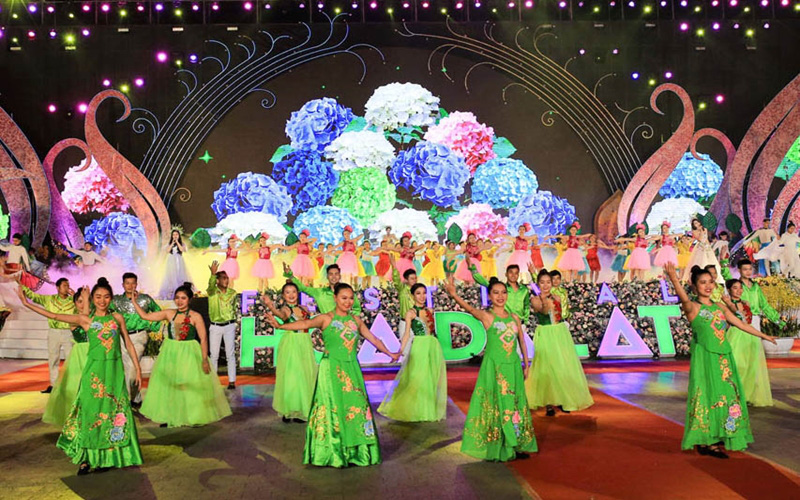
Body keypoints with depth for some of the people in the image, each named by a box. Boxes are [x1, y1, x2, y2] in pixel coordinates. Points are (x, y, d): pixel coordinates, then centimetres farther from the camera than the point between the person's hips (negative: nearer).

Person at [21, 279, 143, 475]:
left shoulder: (117, 318, 6)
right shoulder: (86, 320, 2)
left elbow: (128, 343, 10)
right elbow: (55, 316, -1)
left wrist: (137, 368, 8)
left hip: (115, 370, 2)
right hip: (94, 370, -1)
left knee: (115, 411, 3)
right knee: (91, 411, -2)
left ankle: (107, 457, 16)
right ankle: (86, 459, 7)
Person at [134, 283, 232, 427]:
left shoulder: (195, 317, -10)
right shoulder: (169, 314, 2)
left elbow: (203, 339, -12)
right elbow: (145, 316, 4)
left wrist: (204, 359, -16)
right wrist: (134, 301, -2)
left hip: (189, 354, -4)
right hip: (170, 354, 5)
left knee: (191, 386, 2)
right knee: (168, 385, 10)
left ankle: (195, 417, 17)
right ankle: (170, 417, 24)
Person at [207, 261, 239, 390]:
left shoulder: (233, 293, 2)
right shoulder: (212, 291, -7)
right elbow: (211, 285, -31)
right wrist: (213, 273, -49)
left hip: (229, 326, 1)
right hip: (215, 326, -1)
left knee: (230, 354, 1)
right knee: (214, 354, 7)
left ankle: (232, 381, 4)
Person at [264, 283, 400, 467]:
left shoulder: (355, 320, 11)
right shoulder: (326, 319, -4)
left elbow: (373, 338, 23)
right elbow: (306, 324, -21)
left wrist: (390, 353, 31)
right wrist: (280, 325, -37)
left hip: (352, 369, 5)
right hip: (331, 370, -4)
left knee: (356, 406, 3)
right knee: (332, 408, -3)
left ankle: (355, 452, 14)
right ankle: (331, 454, 8)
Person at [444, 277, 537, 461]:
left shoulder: (514, 317, 9)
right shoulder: (487, 316, -6)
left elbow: (522, 341, 16)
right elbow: (470, 309, -25)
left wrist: (526, 365, 15)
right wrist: (454, 295, -43)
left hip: (513, 366, 5)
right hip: (493, 366, -5)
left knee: (515, 404, 10)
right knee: (496, 404, -1)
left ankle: (515, 446, 22)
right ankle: (497, 448, 10)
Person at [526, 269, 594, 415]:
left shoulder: (556, 298, 7)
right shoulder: (535, 300, -8)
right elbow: (543, 311, -29)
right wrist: (545, 304, -48)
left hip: (561, 334, 5)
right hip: (545, 336, -5)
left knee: (564, 367, 6)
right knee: (547, 367, -7)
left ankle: (562, 400, 21)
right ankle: (548, 403, 0)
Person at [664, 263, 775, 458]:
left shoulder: (719, 307, 13)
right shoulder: (692, 308, -7)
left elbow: (740, 324, 21)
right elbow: (684, 299, -29)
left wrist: (763, 336, 27)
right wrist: (674, 279, -47)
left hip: (723, 357, 7)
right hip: (704, 357, -7)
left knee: (725, 394, 8)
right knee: (707, 395, -6)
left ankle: (716, 440, 17)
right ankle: (705, 442, 2)